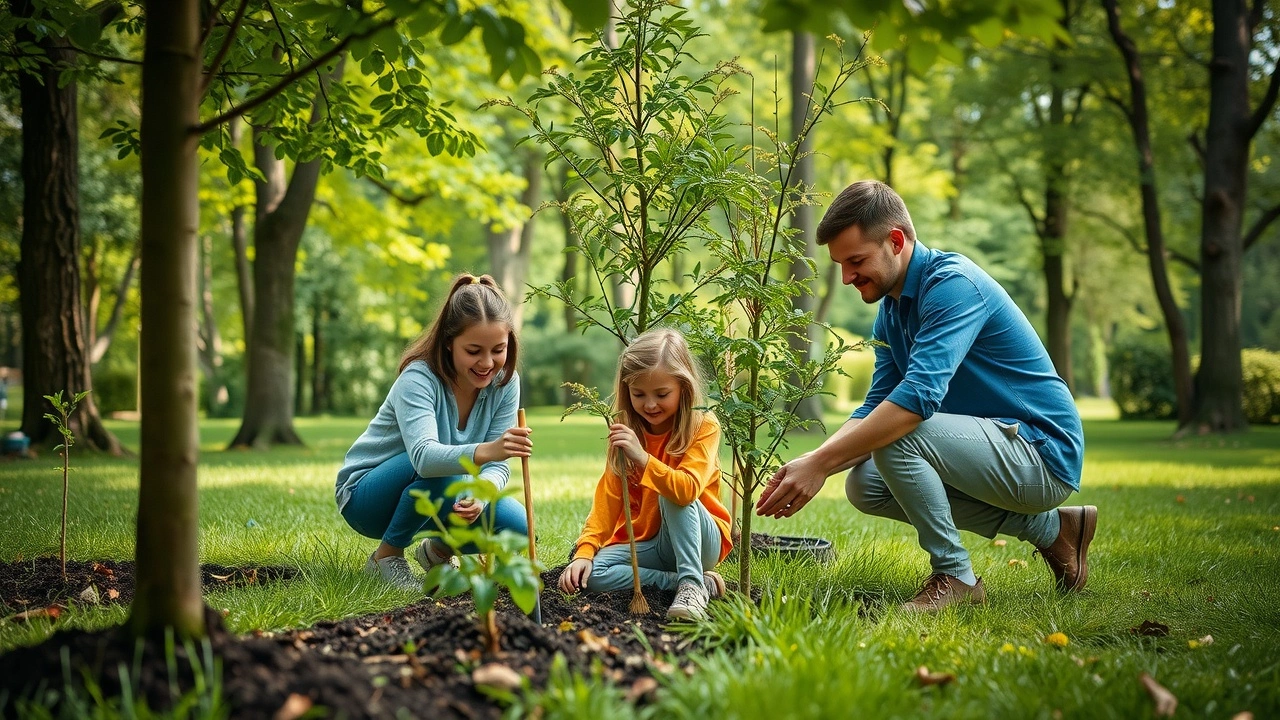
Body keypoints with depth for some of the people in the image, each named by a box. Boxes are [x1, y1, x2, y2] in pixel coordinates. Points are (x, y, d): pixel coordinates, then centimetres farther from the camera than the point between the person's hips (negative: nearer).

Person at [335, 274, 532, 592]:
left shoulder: (504, 383, -11)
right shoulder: (419, 379, -28)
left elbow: (497, 465, -14)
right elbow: (423, 455, -45)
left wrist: (480, 495, -37)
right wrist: (484, 452, -64)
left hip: (433, 496, 5)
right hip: (367, 495, -5)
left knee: (515, 526, -21)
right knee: (437, 469, -36)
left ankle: (438, 550, 10)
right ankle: (386, 558, -11)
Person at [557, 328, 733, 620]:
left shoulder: (703, 426, -12)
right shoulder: (626, 431, 2)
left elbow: (688, 490, -29)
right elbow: (607, 499, -3)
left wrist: (643, 458, -43)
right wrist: (584, 552, -17)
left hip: (698, 542, -5)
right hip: (646, 545, 5)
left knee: (673, 496, -33)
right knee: (592, 573, -24)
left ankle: (692, 585, -29)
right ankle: (705, 582, -19)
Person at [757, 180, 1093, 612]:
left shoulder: (952, 283, -20)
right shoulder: (891, 312, 9)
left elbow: (920, 395, -32)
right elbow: (874, 410, 7)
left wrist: (820, 463, -33)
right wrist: (808, 465, -12)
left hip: (1042, 454, -10)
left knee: (897, 435, -26)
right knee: (864, 485, 0)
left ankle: (954, 577, -8)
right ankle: (1048, 528, 7)